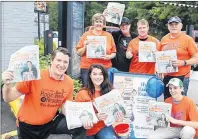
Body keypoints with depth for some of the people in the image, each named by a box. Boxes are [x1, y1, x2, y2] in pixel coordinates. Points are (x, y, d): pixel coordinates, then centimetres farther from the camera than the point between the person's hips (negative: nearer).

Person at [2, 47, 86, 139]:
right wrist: (7, 84, -38)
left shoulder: (69, 82, -10)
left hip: (51, 121, 3)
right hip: (27, 125, -3)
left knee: (80, 126, -11)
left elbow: (65, 108, 0)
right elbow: (8, 98, -17)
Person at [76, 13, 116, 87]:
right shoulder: (86, 35, 7)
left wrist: (109, 57, -9)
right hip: (87, 69, -1)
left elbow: (113, 53, 11)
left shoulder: (109, 35, 10)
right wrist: (85, 47, -10)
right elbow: (79, 53, 8)